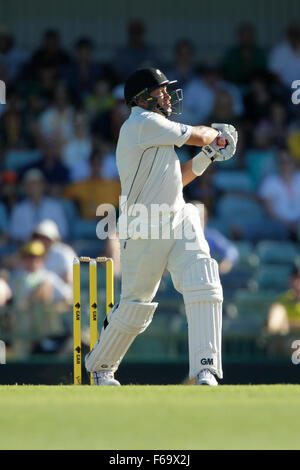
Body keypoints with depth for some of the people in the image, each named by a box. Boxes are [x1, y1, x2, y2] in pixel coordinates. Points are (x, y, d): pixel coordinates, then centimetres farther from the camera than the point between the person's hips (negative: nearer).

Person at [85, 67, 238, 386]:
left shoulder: (152, 127, 16)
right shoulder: (144, 123, -14)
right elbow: (197, 136, -9)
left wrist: (205, 157, 12)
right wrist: (216, 135, 12)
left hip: (180, 220, 8)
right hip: (144, 232, -8)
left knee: (204, 286, -15)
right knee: (135, 307, 6)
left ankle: (206, 370, -18)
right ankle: (99, 365, 30)